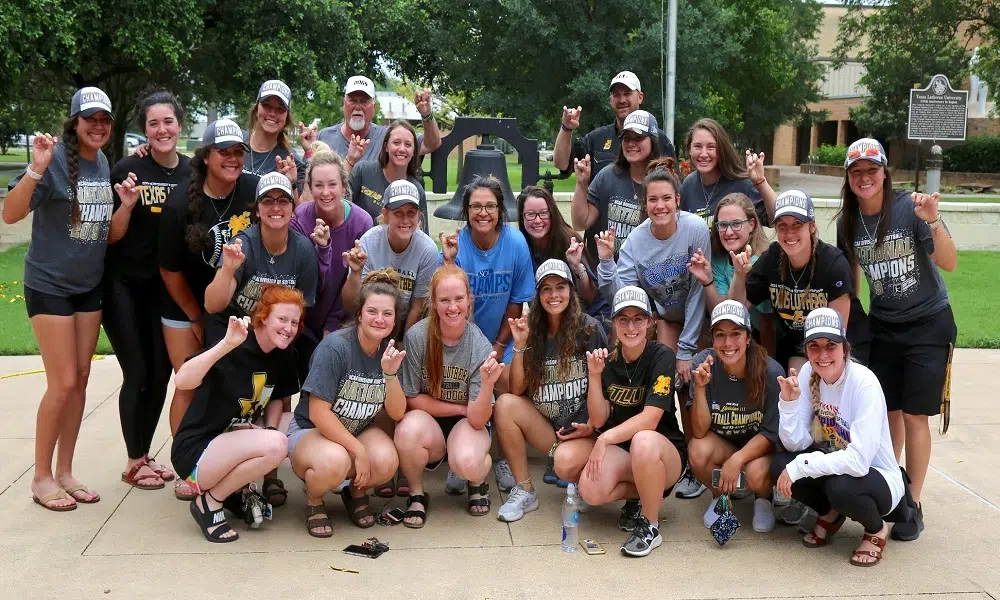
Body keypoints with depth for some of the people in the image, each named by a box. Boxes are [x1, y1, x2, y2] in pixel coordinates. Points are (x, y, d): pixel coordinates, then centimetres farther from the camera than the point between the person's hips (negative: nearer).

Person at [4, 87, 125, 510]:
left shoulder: (103, 164, 5)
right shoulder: (55, 159, -15)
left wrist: (127, 205, -6)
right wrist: (36, 169, -36)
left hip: (90, 285, 7)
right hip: (49, 285, -6)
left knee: (80, 380, 9)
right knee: (63, 383, -6)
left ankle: (64, 472, 20)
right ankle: (41, 478, 9)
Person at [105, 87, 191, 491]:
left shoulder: (192, 172, 0)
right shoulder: (127, 170, -12)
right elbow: (112, 235, -10)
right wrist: (127, 204, -26)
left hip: (164, 286, 4)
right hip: (123, 285, -4)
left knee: (161, 373, 8)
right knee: (137, 373, -4)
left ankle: (145, 455, 25)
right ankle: (133, 463, 12)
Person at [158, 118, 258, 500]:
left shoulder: (254, 190, -14)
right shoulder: (181, 203, -19)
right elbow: (170, 270, -10)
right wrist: (197, 319, -4)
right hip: (186, 307, -2)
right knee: (190, 386, -1)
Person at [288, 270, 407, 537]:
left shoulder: (389, 351, -4)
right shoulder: (335, 346, -22)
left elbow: (397, 413, -7)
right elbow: (318, 413, -22)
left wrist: (391, 373, -24)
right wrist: (358, 450, -21)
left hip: (358, 431, 4)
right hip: (310, 431, -4)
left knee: (386, 462, -29)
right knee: (334, 462, -38)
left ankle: (357, 491, 7)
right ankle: (313, 498, -1)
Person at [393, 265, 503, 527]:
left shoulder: (481, 347, -15)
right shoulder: (417, 336, -15)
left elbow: (477, 419, -17)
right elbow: (411, 399, -6)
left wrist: (487, 385, -36)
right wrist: (461, 408, -9)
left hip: (466, 425, 0)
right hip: (427, 420, 1)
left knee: (467, 462, -35)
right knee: (408, 430, -36)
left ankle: (478, 482, 6)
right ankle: (416, 495, -4)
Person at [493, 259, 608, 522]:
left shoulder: (589, 328, -5)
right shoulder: (534, 331, 4)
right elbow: (516, 390, -2)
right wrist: (520, 345, -12)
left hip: (582, 427, -4)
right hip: (545, 425, 4)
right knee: (504, 404, -21)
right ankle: (524, 492, -9)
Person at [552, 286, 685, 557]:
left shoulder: (661, 356, -13)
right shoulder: (607, 358, 0)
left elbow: (650, 419, -23)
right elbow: (598, 420, -6)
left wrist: (605, 439, -30)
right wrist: (594, 375, -19)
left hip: (664, 450, -4)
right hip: (618, 451, 5)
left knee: (643, 441, -40)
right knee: (566, 459, -24)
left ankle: (650, 526, -17)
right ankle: (637, 495, 3)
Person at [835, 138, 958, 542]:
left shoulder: (910, 208, -16)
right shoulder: (847, 223, -2)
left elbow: (949, 263, -20)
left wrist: (933, 222, -35)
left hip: (928, 325, -4)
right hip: (882, 327, 4)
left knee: (914, 416, -2)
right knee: (888, 413, 4)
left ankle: (913, 505, 8)